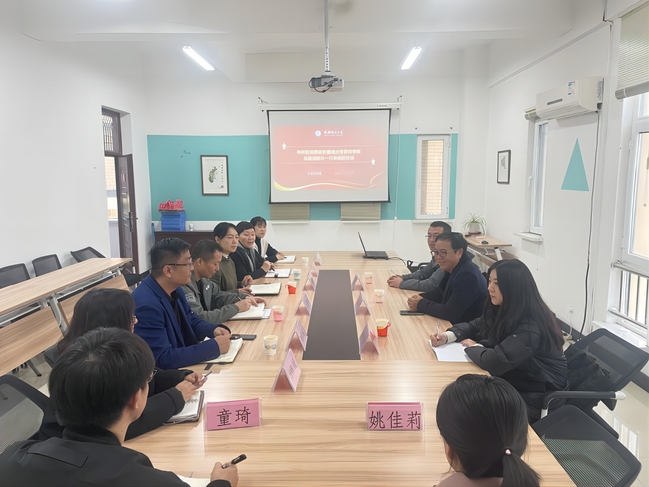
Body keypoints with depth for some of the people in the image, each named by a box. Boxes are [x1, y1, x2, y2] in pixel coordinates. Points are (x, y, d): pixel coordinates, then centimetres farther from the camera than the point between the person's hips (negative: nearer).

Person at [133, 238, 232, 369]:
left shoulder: (174, 289, -1)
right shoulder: (147, 305, -28)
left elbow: (191, 320, 15)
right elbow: (164, 359, -29)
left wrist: (213, 330, -6)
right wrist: (214, 346, -25)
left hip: (183, 365, 8)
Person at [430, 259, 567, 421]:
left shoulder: (530, 327, -30)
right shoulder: (502, 310, -2)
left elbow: (495, 361, -36)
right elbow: (474, 326, 10)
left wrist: (473, 347, -16)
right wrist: (448, 335, -9)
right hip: (511, 381, 8)